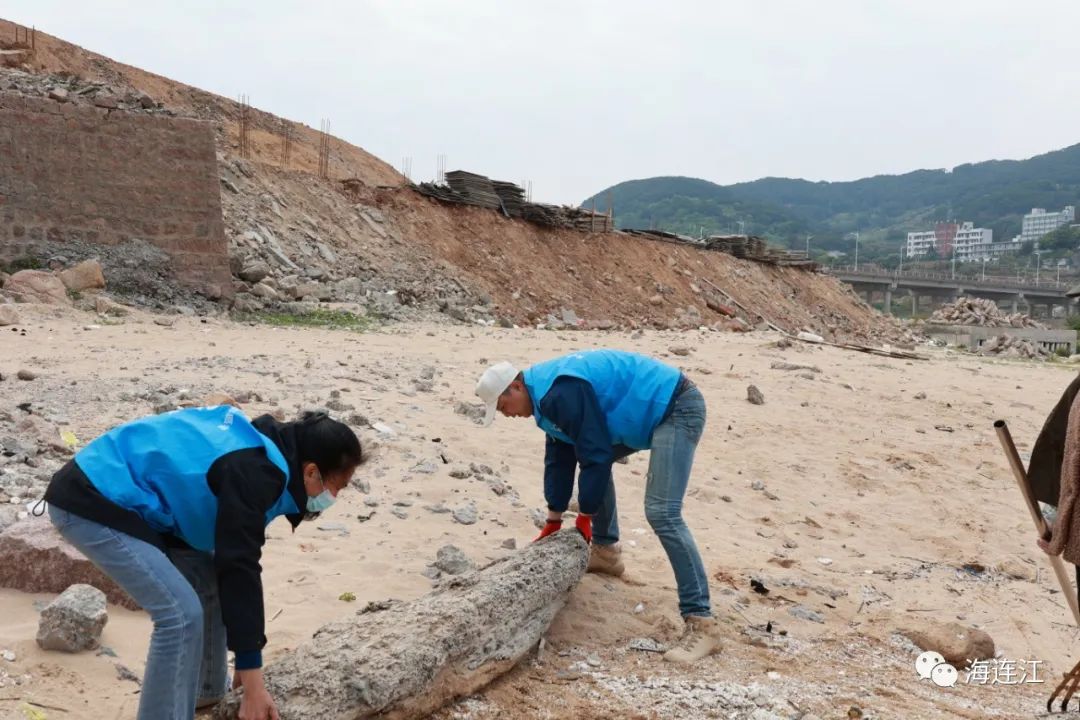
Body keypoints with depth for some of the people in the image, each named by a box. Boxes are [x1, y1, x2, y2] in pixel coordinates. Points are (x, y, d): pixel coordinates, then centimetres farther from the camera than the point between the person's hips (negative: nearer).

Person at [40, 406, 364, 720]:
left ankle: (206, 690, 32)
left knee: (210, 583, 15)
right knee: (181, 615, -16)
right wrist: (253, 684, -19)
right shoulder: (254, 475, -23)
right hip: (92, 503, -10)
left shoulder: (259, 452, 7)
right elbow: (239, 570, -24)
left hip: (122, 495, 10)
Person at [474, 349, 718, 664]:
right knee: (591, 460, 23)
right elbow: (559, 458, 16)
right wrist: (553, 522, 19)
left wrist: (585, 517, -8)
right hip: (655, 411, 11)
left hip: (677, 409, -11)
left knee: (662, 513, -20)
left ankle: (701, 623, -18)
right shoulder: (546, 395, 10)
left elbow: (596, 454, -20)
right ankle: (606, 551, 36)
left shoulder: (562, 393, -23)